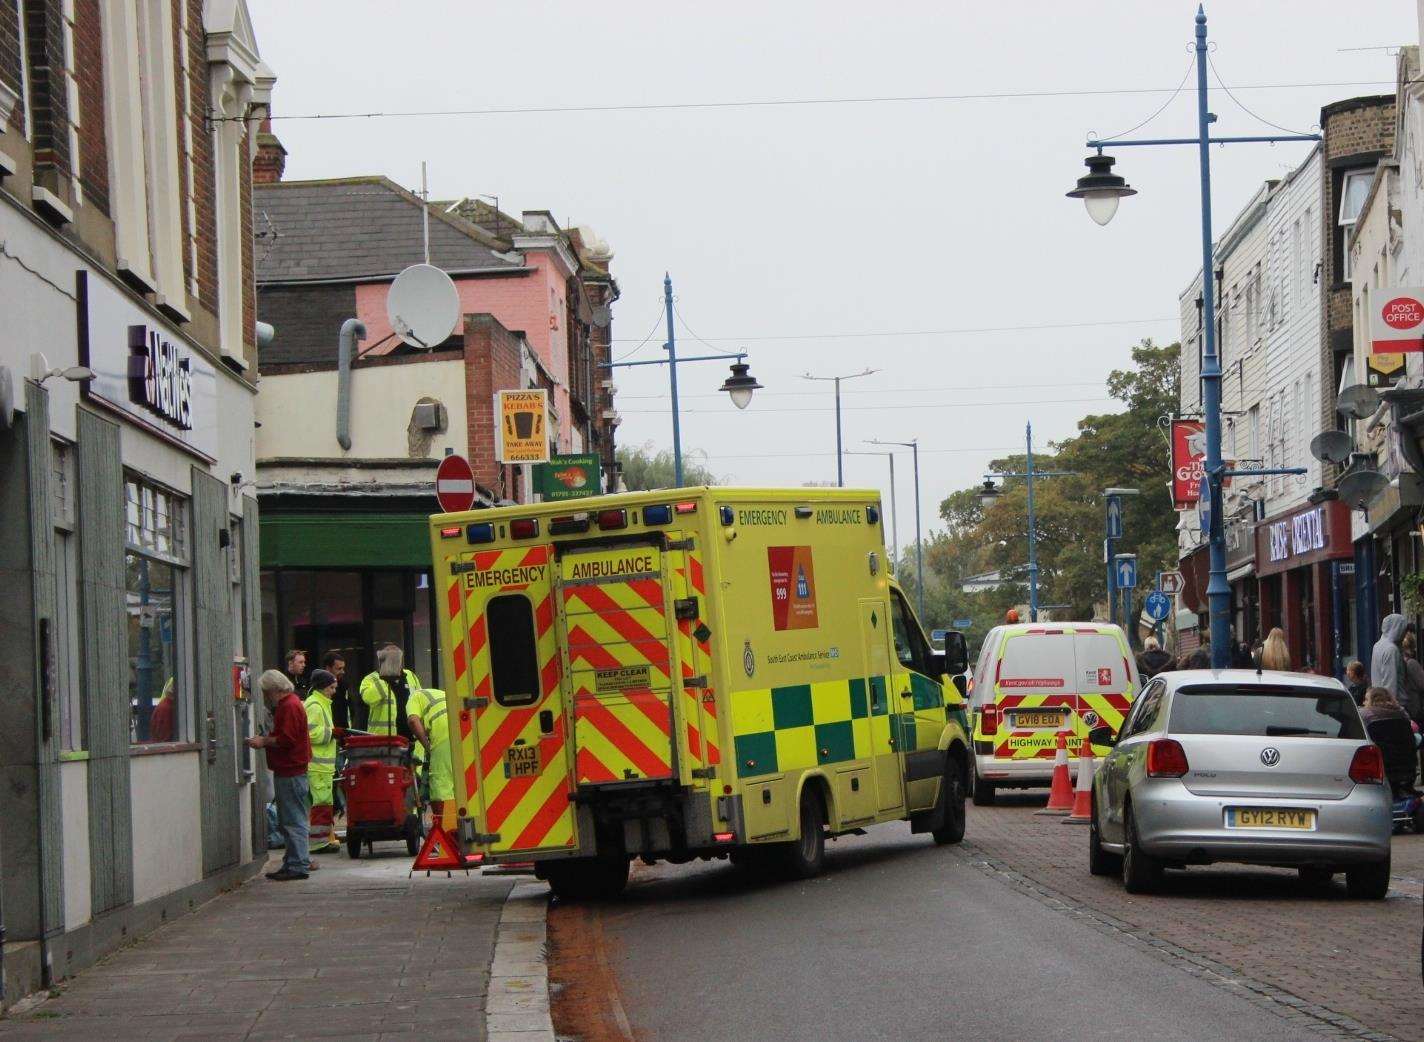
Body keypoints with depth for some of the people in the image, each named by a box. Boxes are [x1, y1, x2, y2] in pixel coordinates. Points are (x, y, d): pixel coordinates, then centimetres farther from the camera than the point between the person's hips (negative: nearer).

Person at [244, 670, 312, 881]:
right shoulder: (286, 704, 20)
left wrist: (264, 741, -10)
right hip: (287, 771, 11)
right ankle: (291, 864, 16)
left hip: (290, 773, -11)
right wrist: (264, 740, 11)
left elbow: (286, 739, -20)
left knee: (293, 821, -9)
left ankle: (297, 866, -8)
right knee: (287, 822, 13)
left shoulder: (290, 706, -13)